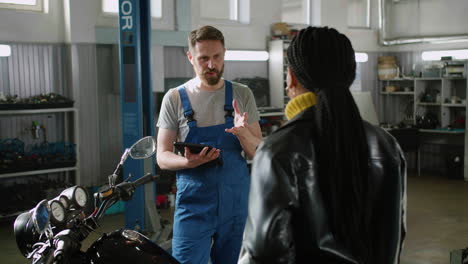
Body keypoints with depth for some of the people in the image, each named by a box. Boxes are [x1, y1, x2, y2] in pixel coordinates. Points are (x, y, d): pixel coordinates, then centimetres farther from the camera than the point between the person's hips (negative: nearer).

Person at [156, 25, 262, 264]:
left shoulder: (242, 95, 3)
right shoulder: (174, 98, -1)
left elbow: (258, 154, 3)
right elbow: (162, 157, 1)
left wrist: (242, 132, -18)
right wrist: (188, 161, -21)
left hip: (237, 205, 2)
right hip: (193, 205, -2)